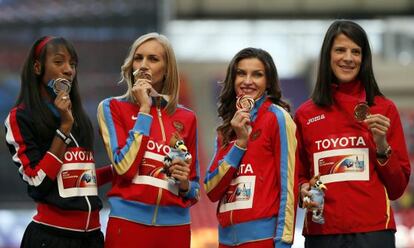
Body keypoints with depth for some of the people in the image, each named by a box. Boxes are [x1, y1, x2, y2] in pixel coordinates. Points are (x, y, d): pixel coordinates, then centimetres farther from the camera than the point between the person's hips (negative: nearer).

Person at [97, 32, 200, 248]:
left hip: (174, 227, 3)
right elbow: (125, 167, -13)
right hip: (129, 222, -3)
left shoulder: (186, 118, 8)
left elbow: (194, 187, 14)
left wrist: (185, 185, -8)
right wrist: (144, 109, -10)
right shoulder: (112, 107, 1)